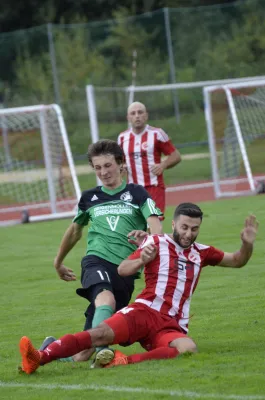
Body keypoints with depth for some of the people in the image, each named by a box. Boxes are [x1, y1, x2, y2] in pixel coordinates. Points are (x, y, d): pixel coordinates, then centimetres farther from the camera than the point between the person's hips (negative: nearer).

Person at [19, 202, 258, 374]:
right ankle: (39, 358, -42)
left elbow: (237, 261, 30)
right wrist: (141, 260, -25)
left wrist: (247, 244, 8)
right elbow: (122, 269, -3)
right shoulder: (157, 243, 8)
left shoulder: (201, 253, 19)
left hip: (173, 325, 2)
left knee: (189, 349, -35)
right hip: (145, 311, -2)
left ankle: (126, 361, -44)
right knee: (101, 334, -29)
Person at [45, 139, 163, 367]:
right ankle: (101, 350, -53)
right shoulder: (89, 198, 18)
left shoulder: (137, 194, 10)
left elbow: (157, 229, -4)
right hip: (97, 262, 0)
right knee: (106, 299, -41)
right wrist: (58, 261, 45)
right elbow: (75, 230, 35)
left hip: (125, 270, 0)